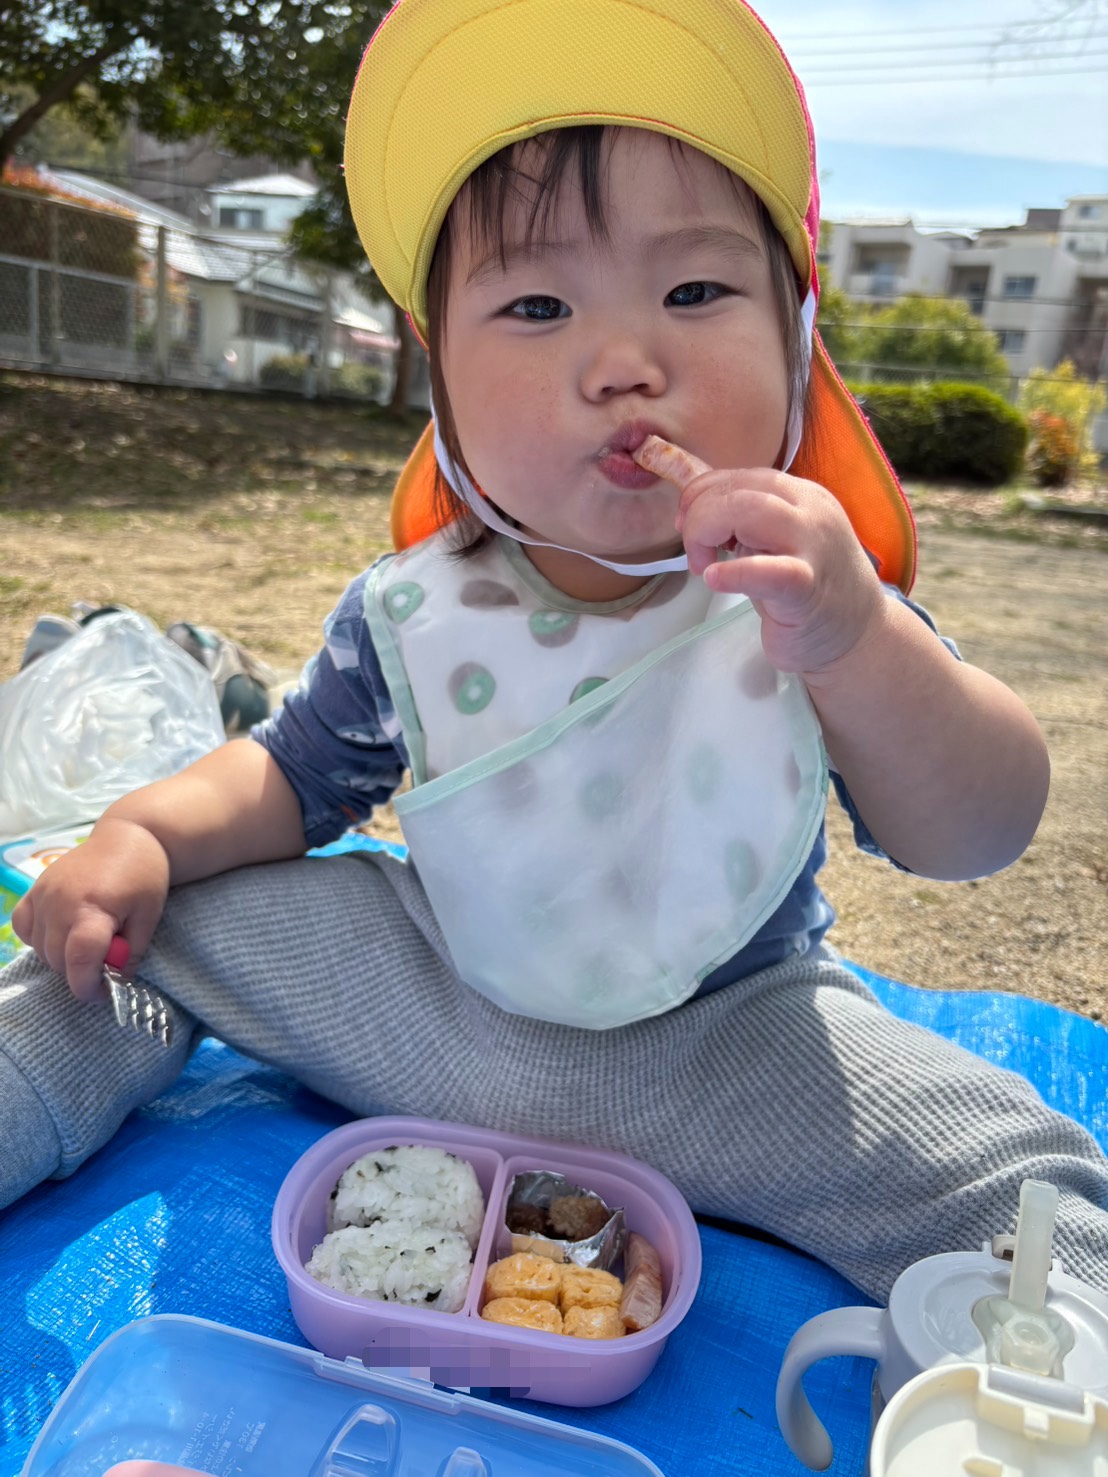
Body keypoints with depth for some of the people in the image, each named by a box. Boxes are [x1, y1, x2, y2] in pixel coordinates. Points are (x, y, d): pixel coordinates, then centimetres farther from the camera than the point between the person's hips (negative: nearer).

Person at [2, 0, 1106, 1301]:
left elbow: (980, 837, -23)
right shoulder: (414, 611, -9)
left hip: (728, 1040, -1)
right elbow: (295, 776, 6)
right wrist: (144, 831, -13)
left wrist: (856, 640, -41)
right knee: (161, 917, -1)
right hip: (430, 1000, 2)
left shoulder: (802, 595, -15)